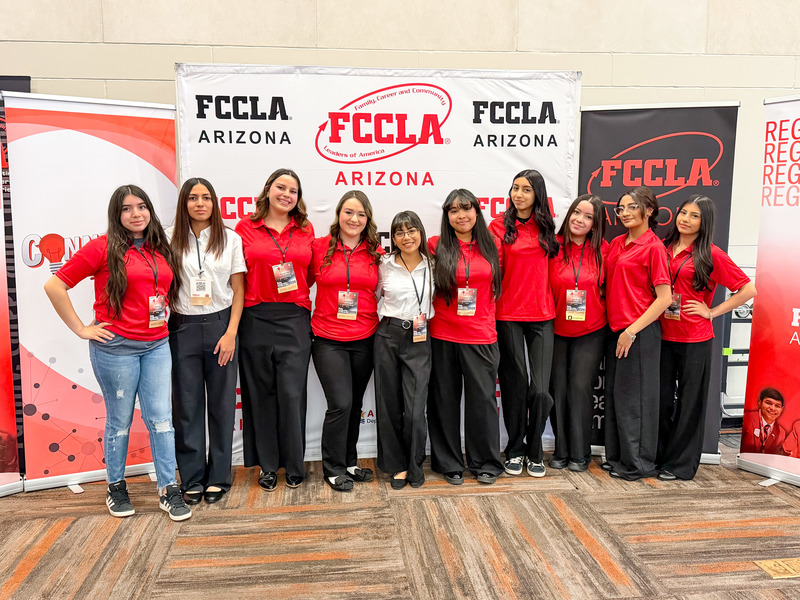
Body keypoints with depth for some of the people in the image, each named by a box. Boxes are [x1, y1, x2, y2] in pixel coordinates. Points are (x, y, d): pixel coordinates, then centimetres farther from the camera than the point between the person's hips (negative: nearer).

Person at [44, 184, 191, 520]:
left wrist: (163, 318, 12)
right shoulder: (103, 247, -6)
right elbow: (55, 285, -8)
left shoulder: (159, 249, 10)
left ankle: (169, 490, 12)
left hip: (157, 345, 4)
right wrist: (81, 329, -8)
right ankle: (116, 487, 26)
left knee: (160, 417, 4)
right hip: (116, 346, -4)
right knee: (120, 419, 7)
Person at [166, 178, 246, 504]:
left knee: (222, 402, 5)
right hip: (183, 327, 0)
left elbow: (238, 290, 3)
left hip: (220, 324, 0)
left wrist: (231, 333, -6)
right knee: (187, 404, 4)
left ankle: (218, 477, 17)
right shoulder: (170, 239, 4)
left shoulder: (231, 239, 4)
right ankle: (192, 478, 16)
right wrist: (162, 327, -7)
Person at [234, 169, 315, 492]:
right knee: (261, 392, 7)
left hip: (295, 318, 1)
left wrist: (291, 281, 2)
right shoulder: (245, 227, 3)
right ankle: (267, 465, 21)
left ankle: (294, 465, 15)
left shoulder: (306, 230, 10)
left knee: (292, 391, 0)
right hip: (256, 318, -1)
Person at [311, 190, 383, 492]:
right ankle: (333, 469, 12)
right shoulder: (319, 247, -3)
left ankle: (349, 462, 31)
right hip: (328, 339, -3)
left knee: (355, 404, 13)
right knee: (340, 404, -8)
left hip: (365, 339, 3)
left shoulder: (376, 252, 4)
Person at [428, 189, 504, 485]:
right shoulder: (436, 246, -1)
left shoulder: (490, 247, 6)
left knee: (483, 399, 5)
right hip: (443, 336, -1)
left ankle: (486, 463, 21)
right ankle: (449, 463, 22)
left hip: (481, 336, 1)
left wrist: (486, 319, 11)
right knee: (445, 400, 7)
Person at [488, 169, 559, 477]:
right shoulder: (500, 226, 0)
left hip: (542, 315, 2)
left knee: (540, 389, -3)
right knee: (515, 386, 6)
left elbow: (551, 267, 17)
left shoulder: (546, 227, 9)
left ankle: (534, 452, 17)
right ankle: (515, 450, 24)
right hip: (509, 315, -2)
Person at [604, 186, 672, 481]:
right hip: (615, 329, 7)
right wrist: (616, 327, 9)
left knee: (633, 396, 0)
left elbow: (664, 298, -13)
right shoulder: (616, 243, 12)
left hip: (640, 331, -7)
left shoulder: (653, 246, -9)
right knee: (614, 393, 13)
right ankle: (616, 457, 26)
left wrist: (632, 330, -17)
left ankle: (639, 463, 14)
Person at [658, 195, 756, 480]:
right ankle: (658, 457, 23)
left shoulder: (711, 255, -5)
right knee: (662, 398, 10)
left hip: (695, 340, -4)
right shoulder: (663, 248, 7)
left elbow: (747, 289, -4)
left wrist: (712, 312, -7)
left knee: (689, 401, 6)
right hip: (664, 336, 4)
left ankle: (681, 464, 17)